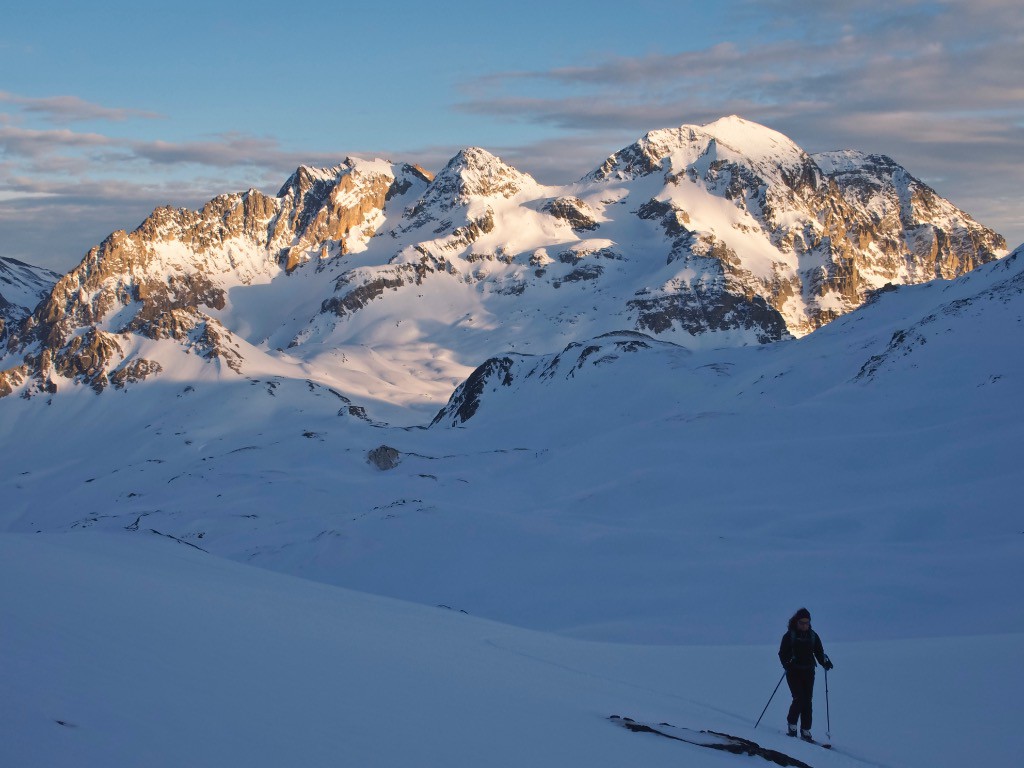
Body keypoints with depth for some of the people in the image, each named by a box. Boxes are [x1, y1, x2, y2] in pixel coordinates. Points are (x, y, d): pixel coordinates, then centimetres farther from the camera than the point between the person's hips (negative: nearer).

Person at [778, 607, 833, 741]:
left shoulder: (813, 636, 8)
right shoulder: (789, 635, -3)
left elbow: (819, 652, 11)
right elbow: (782, 653, -6)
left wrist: (825, 662, -8)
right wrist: (786, 664, -24)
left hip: (808, 672, 4)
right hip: (793, 672, -4)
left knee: (807, 701, 0)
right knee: (799, 698, -14)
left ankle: (805, 731, 4)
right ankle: (792, 725, 6)